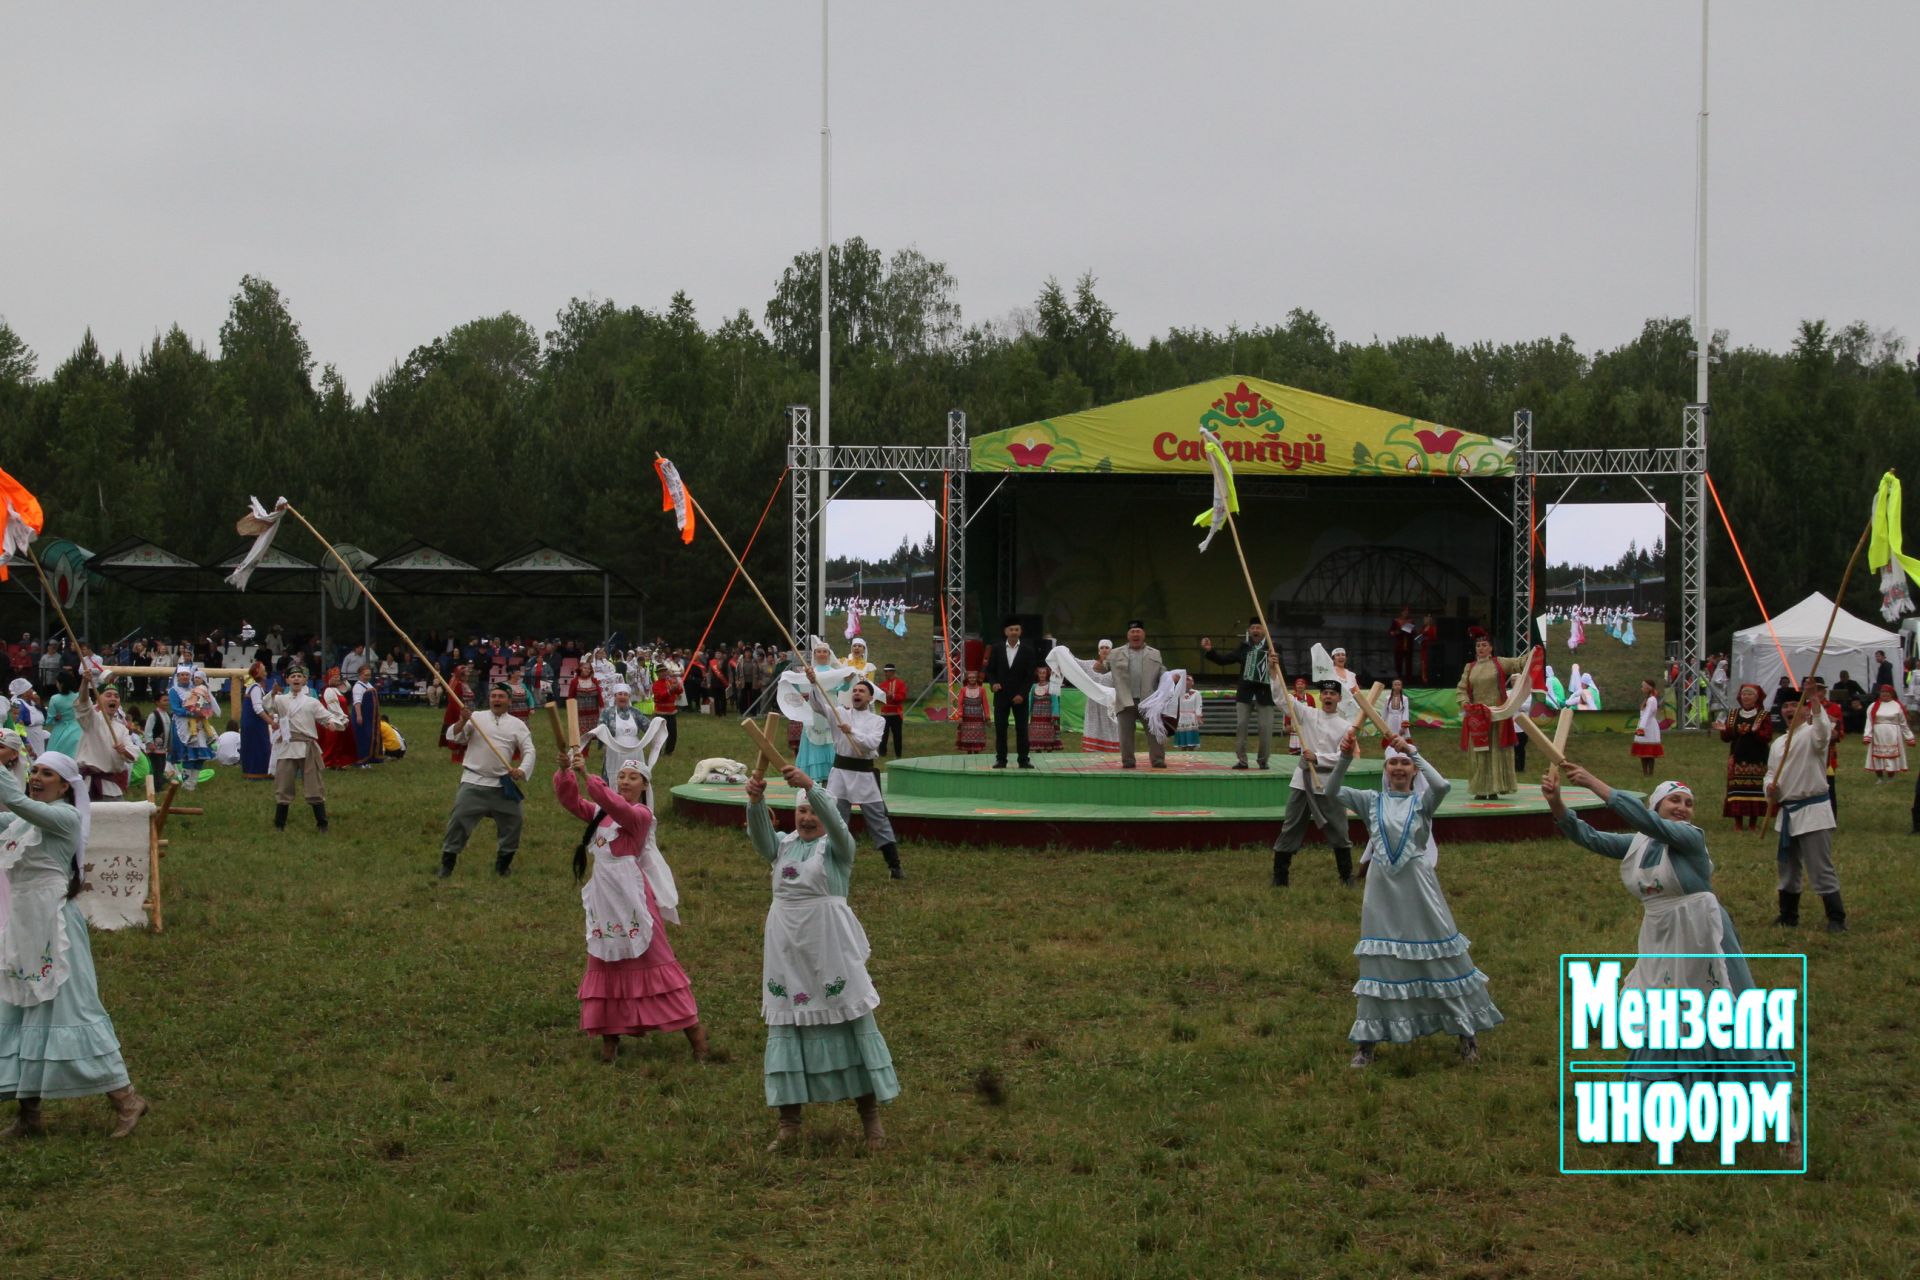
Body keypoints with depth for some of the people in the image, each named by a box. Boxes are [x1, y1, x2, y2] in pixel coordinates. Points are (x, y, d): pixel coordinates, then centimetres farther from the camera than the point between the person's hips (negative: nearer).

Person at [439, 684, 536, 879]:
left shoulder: (517, 724, 6)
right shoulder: (476, 717, 5)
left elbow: (529, 751, 0)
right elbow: (453, 736, -3)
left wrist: (522, 770, -18)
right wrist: (462, 722, -23)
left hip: (502, 784, 2)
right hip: (473, 782, -2)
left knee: (512, 822, 5)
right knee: (458, 821, -6)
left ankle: (502, 864, 25)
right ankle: (447, 865, 3)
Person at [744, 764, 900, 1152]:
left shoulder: (837, 847, 0)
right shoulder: (783, 846, 10)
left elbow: (834, 821, -22)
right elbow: (759, 833, -11)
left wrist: (810, 786, -38)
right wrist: (755, 800, -33)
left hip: (830, 943, -4)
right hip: (786, 942, 4)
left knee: (851, 1021, 0)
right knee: (786, 1026, 5)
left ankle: (870, 1116, 8)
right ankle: (789, 1123, 12)